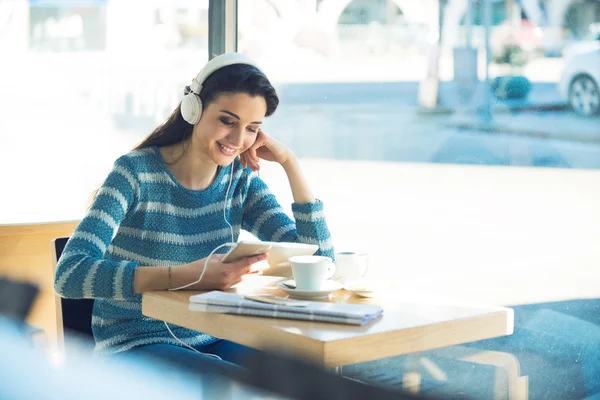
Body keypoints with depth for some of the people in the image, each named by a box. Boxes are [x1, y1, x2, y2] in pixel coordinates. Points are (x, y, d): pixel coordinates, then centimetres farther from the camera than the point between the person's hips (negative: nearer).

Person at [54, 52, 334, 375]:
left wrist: (289, 162, -6)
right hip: (135, 345, -5)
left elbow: (319, 260, 0)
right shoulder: (137, 171, -11)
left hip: (212, 341, 5)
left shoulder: (241, 180, 4)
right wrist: (184, 276, -33)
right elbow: (68, 275, -22)